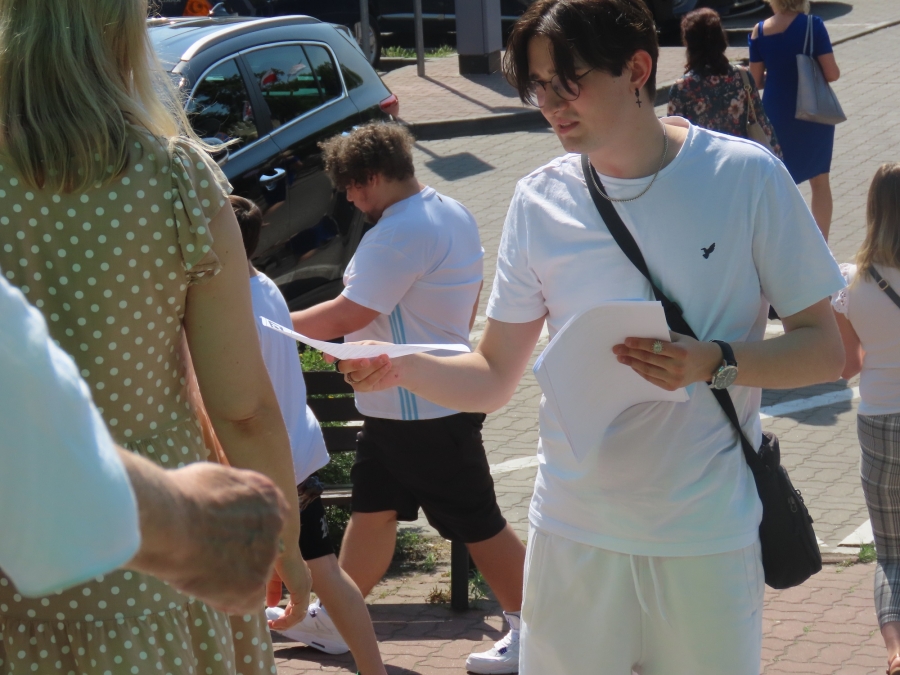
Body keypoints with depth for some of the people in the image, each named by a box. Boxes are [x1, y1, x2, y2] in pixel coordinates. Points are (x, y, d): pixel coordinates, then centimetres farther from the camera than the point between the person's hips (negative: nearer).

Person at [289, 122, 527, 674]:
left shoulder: (400, 233, -25)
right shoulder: (455, 215, 8)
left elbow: (344, 318, -24)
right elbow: (471, 300, 18)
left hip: (426, 412, -10)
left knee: (478, 524, 0)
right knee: (372, 510, 17)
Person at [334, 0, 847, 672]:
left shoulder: (744, 178, -8)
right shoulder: (542, 201, 0)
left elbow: (825, 350, -4)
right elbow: (494, 377, 3)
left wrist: (715, 362, -20)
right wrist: (402, 368, -16)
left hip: (707, 538, -2)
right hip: (575, 532, 2)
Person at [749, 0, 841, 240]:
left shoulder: (760, 31, -5)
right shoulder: (813, 25, -13)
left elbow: (756, 80, 0)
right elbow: (832, 73, -14)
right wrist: (810, 74, 8)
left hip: (776, 115, 2)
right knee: (820, 182, 12)